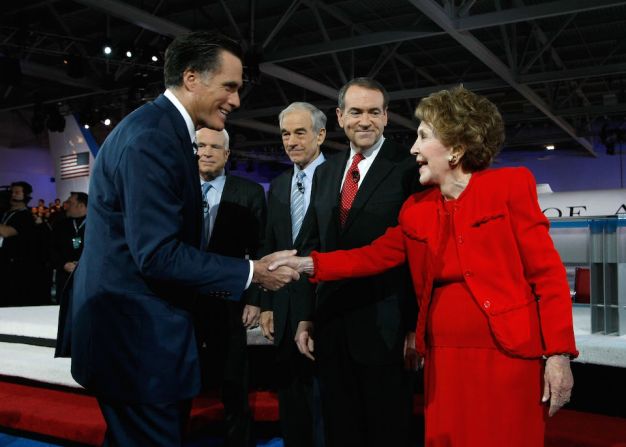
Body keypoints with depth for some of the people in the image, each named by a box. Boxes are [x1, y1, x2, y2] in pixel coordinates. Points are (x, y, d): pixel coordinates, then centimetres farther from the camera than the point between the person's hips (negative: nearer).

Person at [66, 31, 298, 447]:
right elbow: (158, 254, -25)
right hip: (137, 336, -10)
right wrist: (250, 272, -16)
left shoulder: (162, 129, 12)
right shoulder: (151, 137, -20)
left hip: (141, 328, 10)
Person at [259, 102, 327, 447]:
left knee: (322, 400, 6)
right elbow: (270, 249, 14)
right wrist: (267, 304, 9)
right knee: (289, 397, 16)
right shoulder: (277, 186, 13)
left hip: (322, 307, -6)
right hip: (284, 309, 6)